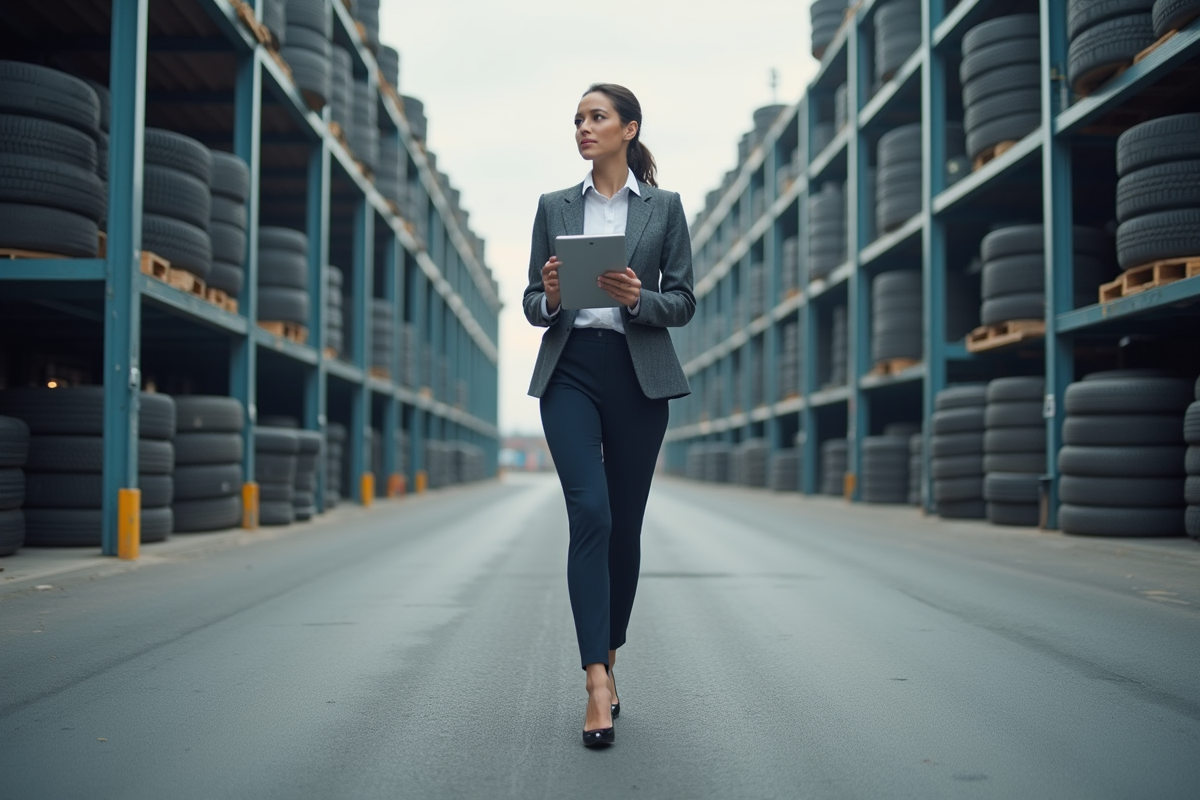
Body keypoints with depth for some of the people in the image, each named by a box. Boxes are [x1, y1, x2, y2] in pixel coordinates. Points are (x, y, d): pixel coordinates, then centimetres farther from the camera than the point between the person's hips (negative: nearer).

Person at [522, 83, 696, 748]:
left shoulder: (664, 207, 7)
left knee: (625, 524, 6)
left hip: (639, 374, 0)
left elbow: (683, 303, 4)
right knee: (590, 514, -15)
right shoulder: (554, 207, 11)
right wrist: (550, 297, -12)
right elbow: (532, 304, 11)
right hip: (569, 372, 0)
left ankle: (607, 658, 25)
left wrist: (637, 298, -15)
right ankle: (598, 684, -16)